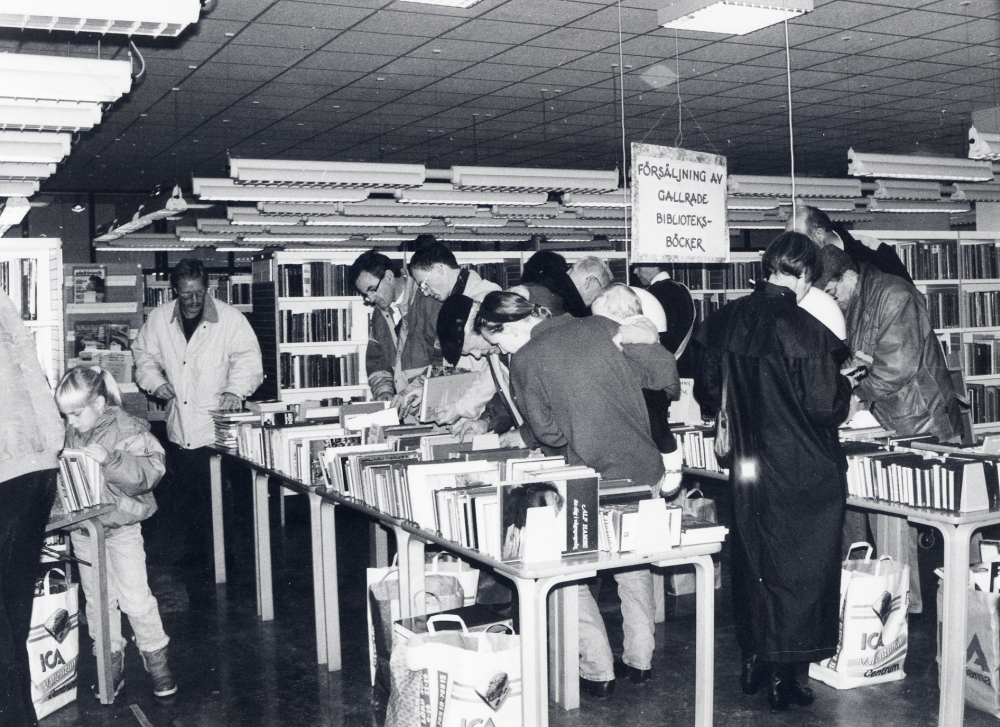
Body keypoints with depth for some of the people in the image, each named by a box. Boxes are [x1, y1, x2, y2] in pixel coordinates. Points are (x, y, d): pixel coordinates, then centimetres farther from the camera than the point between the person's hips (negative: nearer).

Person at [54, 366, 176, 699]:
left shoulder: (128, 430, -16)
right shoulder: (70, 433, 2)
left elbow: (151, 470, -26)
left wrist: (110, 459, -35)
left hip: (122, 525, -5)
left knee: (135, 597, -1)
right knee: (97, 598, 11)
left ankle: (155, 656, 16)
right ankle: (111, 659, 24)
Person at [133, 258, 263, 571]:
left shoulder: (229, 318, -8)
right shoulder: (159, 319, 4)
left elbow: (248, 356, -10)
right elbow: (144, 354, 18)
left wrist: (235, 390, -24)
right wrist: (156, 382, 1)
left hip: (218, 427, -4)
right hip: (180, 428, 4)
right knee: (187, 495, 13)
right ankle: (195, 551, 27)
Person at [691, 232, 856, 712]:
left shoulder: (722, 322, -2)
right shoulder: (806, 331, -20)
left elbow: (708, 393, 8)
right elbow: (826, 408, -18)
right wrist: (845, 386, 2)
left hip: (748, 469, 6)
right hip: (804, 471, -5)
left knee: (753, 564, 18)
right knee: (801, 569, 8)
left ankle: (754, 663, 29)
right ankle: (784, 677, 15)